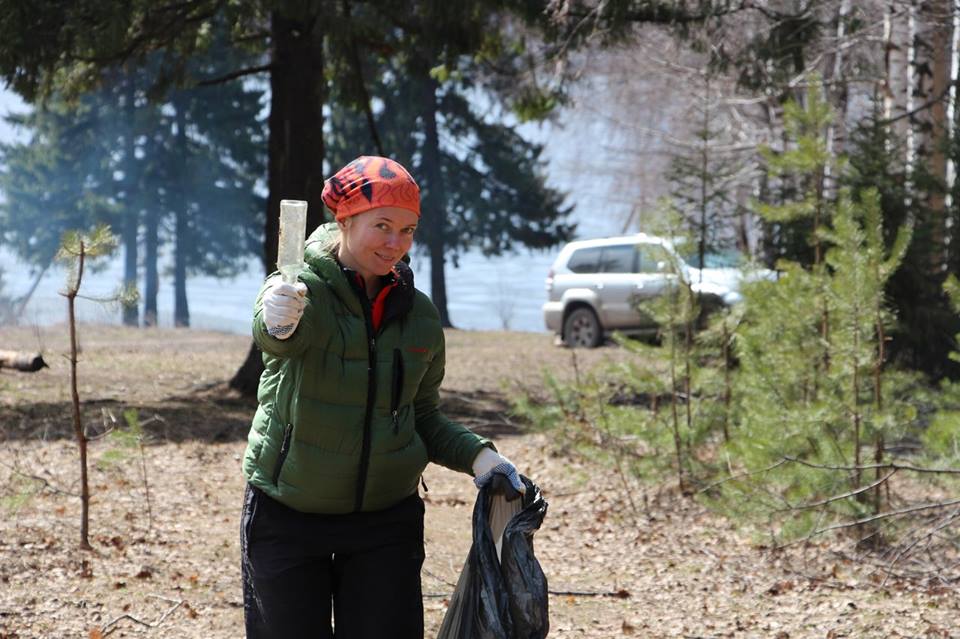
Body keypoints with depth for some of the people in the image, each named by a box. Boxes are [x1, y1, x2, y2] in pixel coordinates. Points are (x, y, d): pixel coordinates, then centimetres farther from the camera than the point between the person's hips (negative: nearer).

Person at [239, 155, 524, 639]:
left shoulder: (419, 315, 5)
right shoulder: (304, 289, -10)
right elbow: (275, 338, -34)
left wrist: (476, 455, -5)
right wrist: (277, 322, -59)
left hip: (386, 522, 3)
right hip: (286, 516, -3)